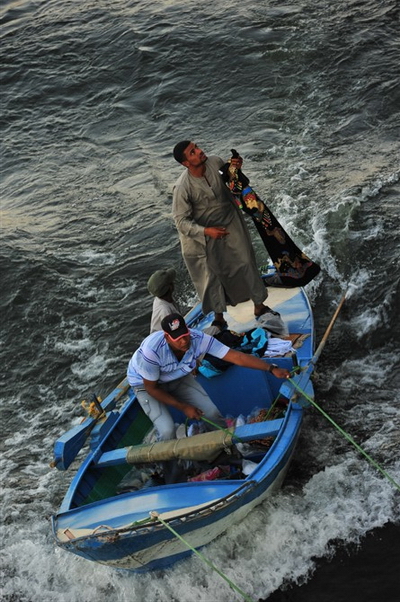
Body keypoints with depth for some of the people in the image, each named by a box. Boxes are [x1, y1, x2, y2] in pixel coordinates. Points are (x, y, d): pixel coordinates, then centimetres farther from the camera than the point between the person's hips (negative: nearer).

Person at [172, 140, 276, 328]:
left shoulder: (215, 162, -18)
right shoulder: (182, 187, -31)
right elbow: (181, 220, -25)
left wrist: (235, 166, -17)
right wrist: (206, 232, -38)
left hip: (230, 222, 4)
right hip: (203, 234, -4)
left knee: (246, 263, 13)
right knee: (211, 276, 11)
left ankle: (259, 306, 31)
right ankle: (219, 316, 33)